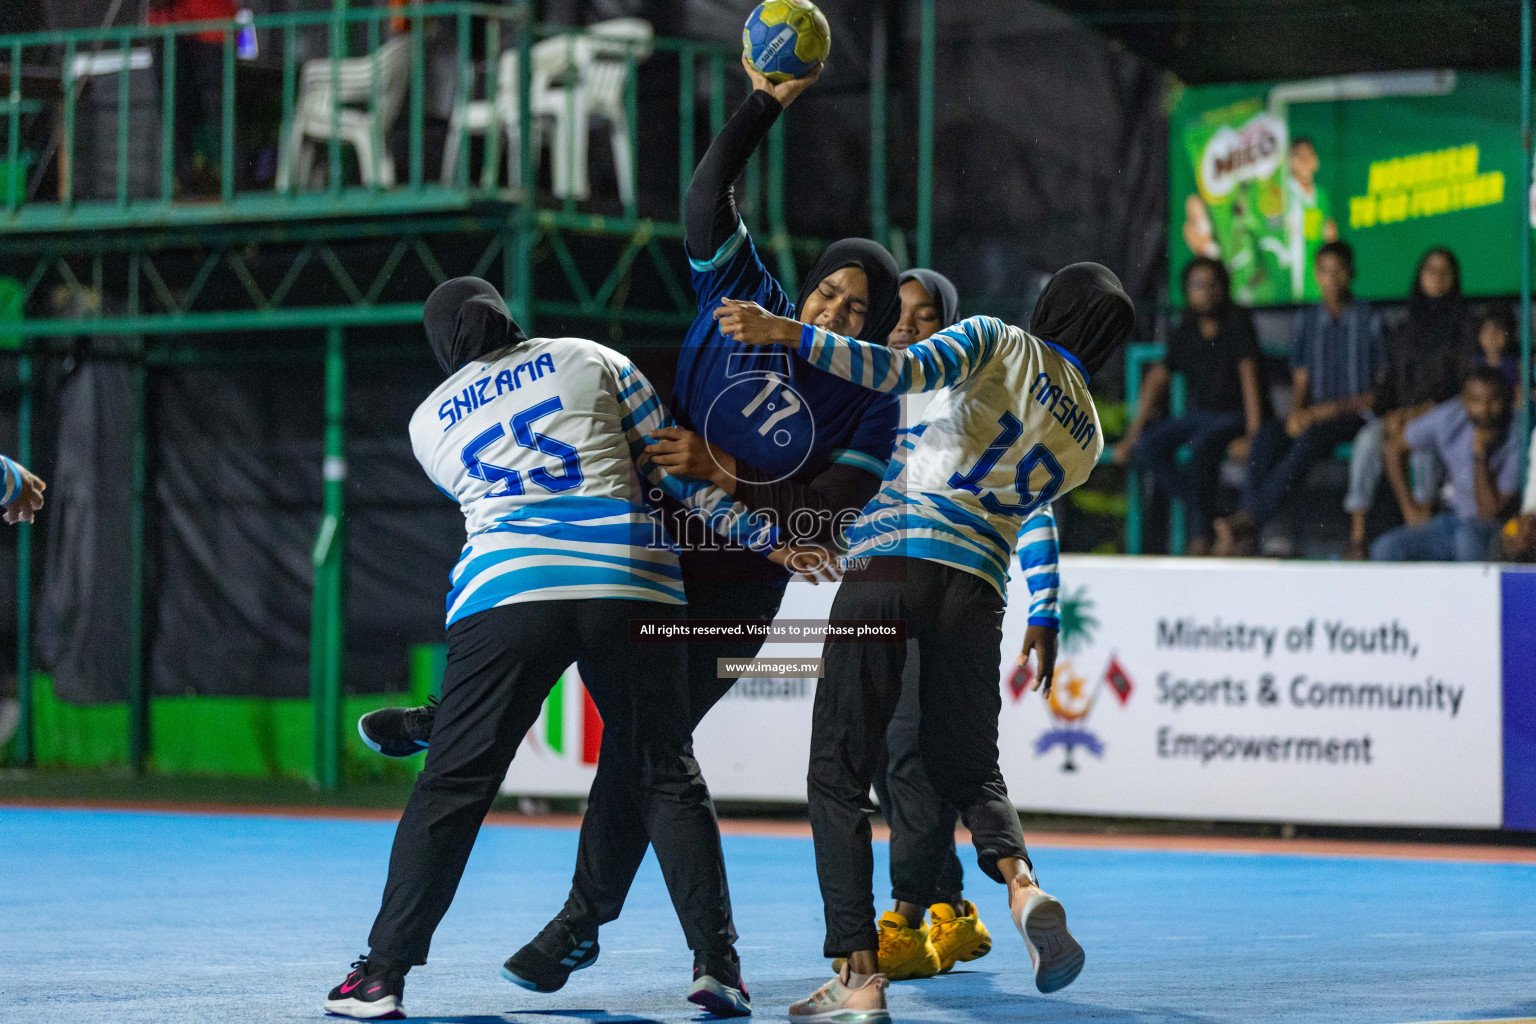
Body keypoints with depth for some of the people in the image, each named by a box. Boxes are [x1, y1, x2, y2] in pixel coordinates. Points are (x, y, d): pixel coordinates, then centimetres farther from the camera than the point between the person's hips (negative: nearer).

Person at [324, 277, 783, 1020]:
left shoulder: (430, 421, 18)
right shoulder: (590, 360, 16)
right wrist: (768, 536, 19)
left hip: (507, 593, 0)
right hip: (630, 588, 0)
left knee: (452, 786, 3)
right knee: (667, 779, 10)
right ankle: (714, 963, 0)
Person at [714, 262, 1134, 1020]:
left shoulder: (999, 340, 6)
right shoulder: (1086, 439, 18)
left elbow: (905, 371, -12)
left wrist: (785, 332, -17)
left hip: (888, 565, -4)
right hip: (975, 588, 4)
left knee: (837, 773, 2)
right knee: (968, 768, 21)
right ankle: (1021, 882, -12)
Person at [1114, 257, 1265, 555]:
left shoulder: (1237, 323, -10)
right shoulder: (1185, 331, 7)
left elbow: (1250, 376, -19)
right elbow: (1157, 379, 10)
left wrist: (1252, 436, -29)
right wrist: (1132, 435, 3)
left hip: (1235, 417, -6)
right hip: (1197, 415, 6)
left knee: (1202, 444, -37)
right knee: (1147, 446, -19)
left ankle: (1201, 536, -34)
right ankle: (1201, 509, -16)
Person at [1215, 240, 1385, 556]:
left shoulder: (1370, 321, 0)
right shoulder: (1306, 321, 17)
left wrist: (1334, 408, -13)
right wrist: (1297, 413, -5)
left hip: (1355, 415, -5)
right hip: (1314, 415, 5)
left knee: (1310, 439, -36)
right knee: (1266, 439, -27)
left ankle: (1246, 519, -46)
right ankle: (1246, 535, -41)